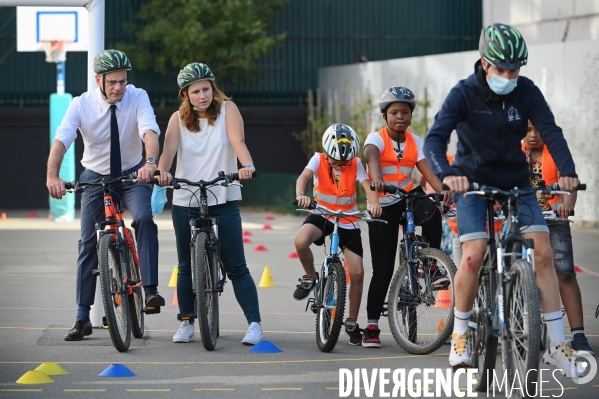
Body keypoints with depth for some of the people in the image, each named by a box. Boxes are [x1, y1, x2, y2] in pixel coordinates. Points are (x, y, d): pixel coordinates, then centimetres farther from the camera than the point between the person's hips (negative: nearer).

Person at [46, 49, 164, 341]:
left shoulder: (137, 97, -16)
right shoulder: (82, 104, -17)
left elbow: (149, 130, -33)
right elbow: (61, 139, -29)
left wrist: (150, 162, -53)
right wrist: (52, 176, -46)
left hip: (133, 174, -1)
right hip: (95, 176, 1)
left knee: (144, 218, -30)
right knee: (88, 243, -1)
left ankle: (150, 290, -31)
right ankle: (82, 318, 5)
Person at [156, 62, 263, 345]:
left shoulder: (227, 109, -1)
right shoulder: (179, 119, 4)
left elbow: (237, 140, -16)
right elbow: (169, 148, -12)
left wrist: (247, 165, -36)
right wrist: (162, 171, -33)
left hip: (223, 200, -2)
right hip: (185, 202, 2)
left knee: (236, 266, -5)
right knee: (186, 266, 11)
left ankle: (254, 323, -4)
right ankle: (186, 322, 22)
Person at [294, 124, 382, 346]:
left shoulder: (355, 164, -6)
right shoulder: (319, 160, -10)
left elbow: (367, 185, -20)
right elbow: (303, 177, -27)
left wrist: (374, 203, -43)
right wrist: (301, 195, -50)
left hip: (348, 221, 1)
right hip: (322, 215, -1)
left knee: (357, 273, -6)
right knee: (301, 241, -35)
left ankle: (352, 323, 12)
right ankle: (310, 277, -4)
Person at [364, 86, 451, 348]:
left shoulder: (415, 142, 1)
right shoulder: (376, 139, -10)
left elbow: (427, 170, -12)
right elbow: (372, 156, -33)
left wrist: (443, 190, -32)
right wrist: (376, 179, -57)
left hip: (408, 198, 2)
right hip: (383, 207, -2)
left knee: (431, 212, -34)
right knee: (383, 269, -5)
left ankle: (433, 268, -18)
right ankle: (372, 326, 4)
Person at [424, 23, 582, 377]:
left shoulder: (526, 91, -9)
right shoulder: (464, 94, -17)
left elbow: (551, 132, -17)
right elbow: (435, 139, -28)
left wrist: (568, 171, -35)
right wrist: (446, 174, -48)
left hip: (516, 181, 3)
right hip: (474, 181, -3)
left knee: (544, 252, -10)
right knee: (474, 256, -21)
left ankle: (558, 341, -3)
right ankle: (460, 333, -2)